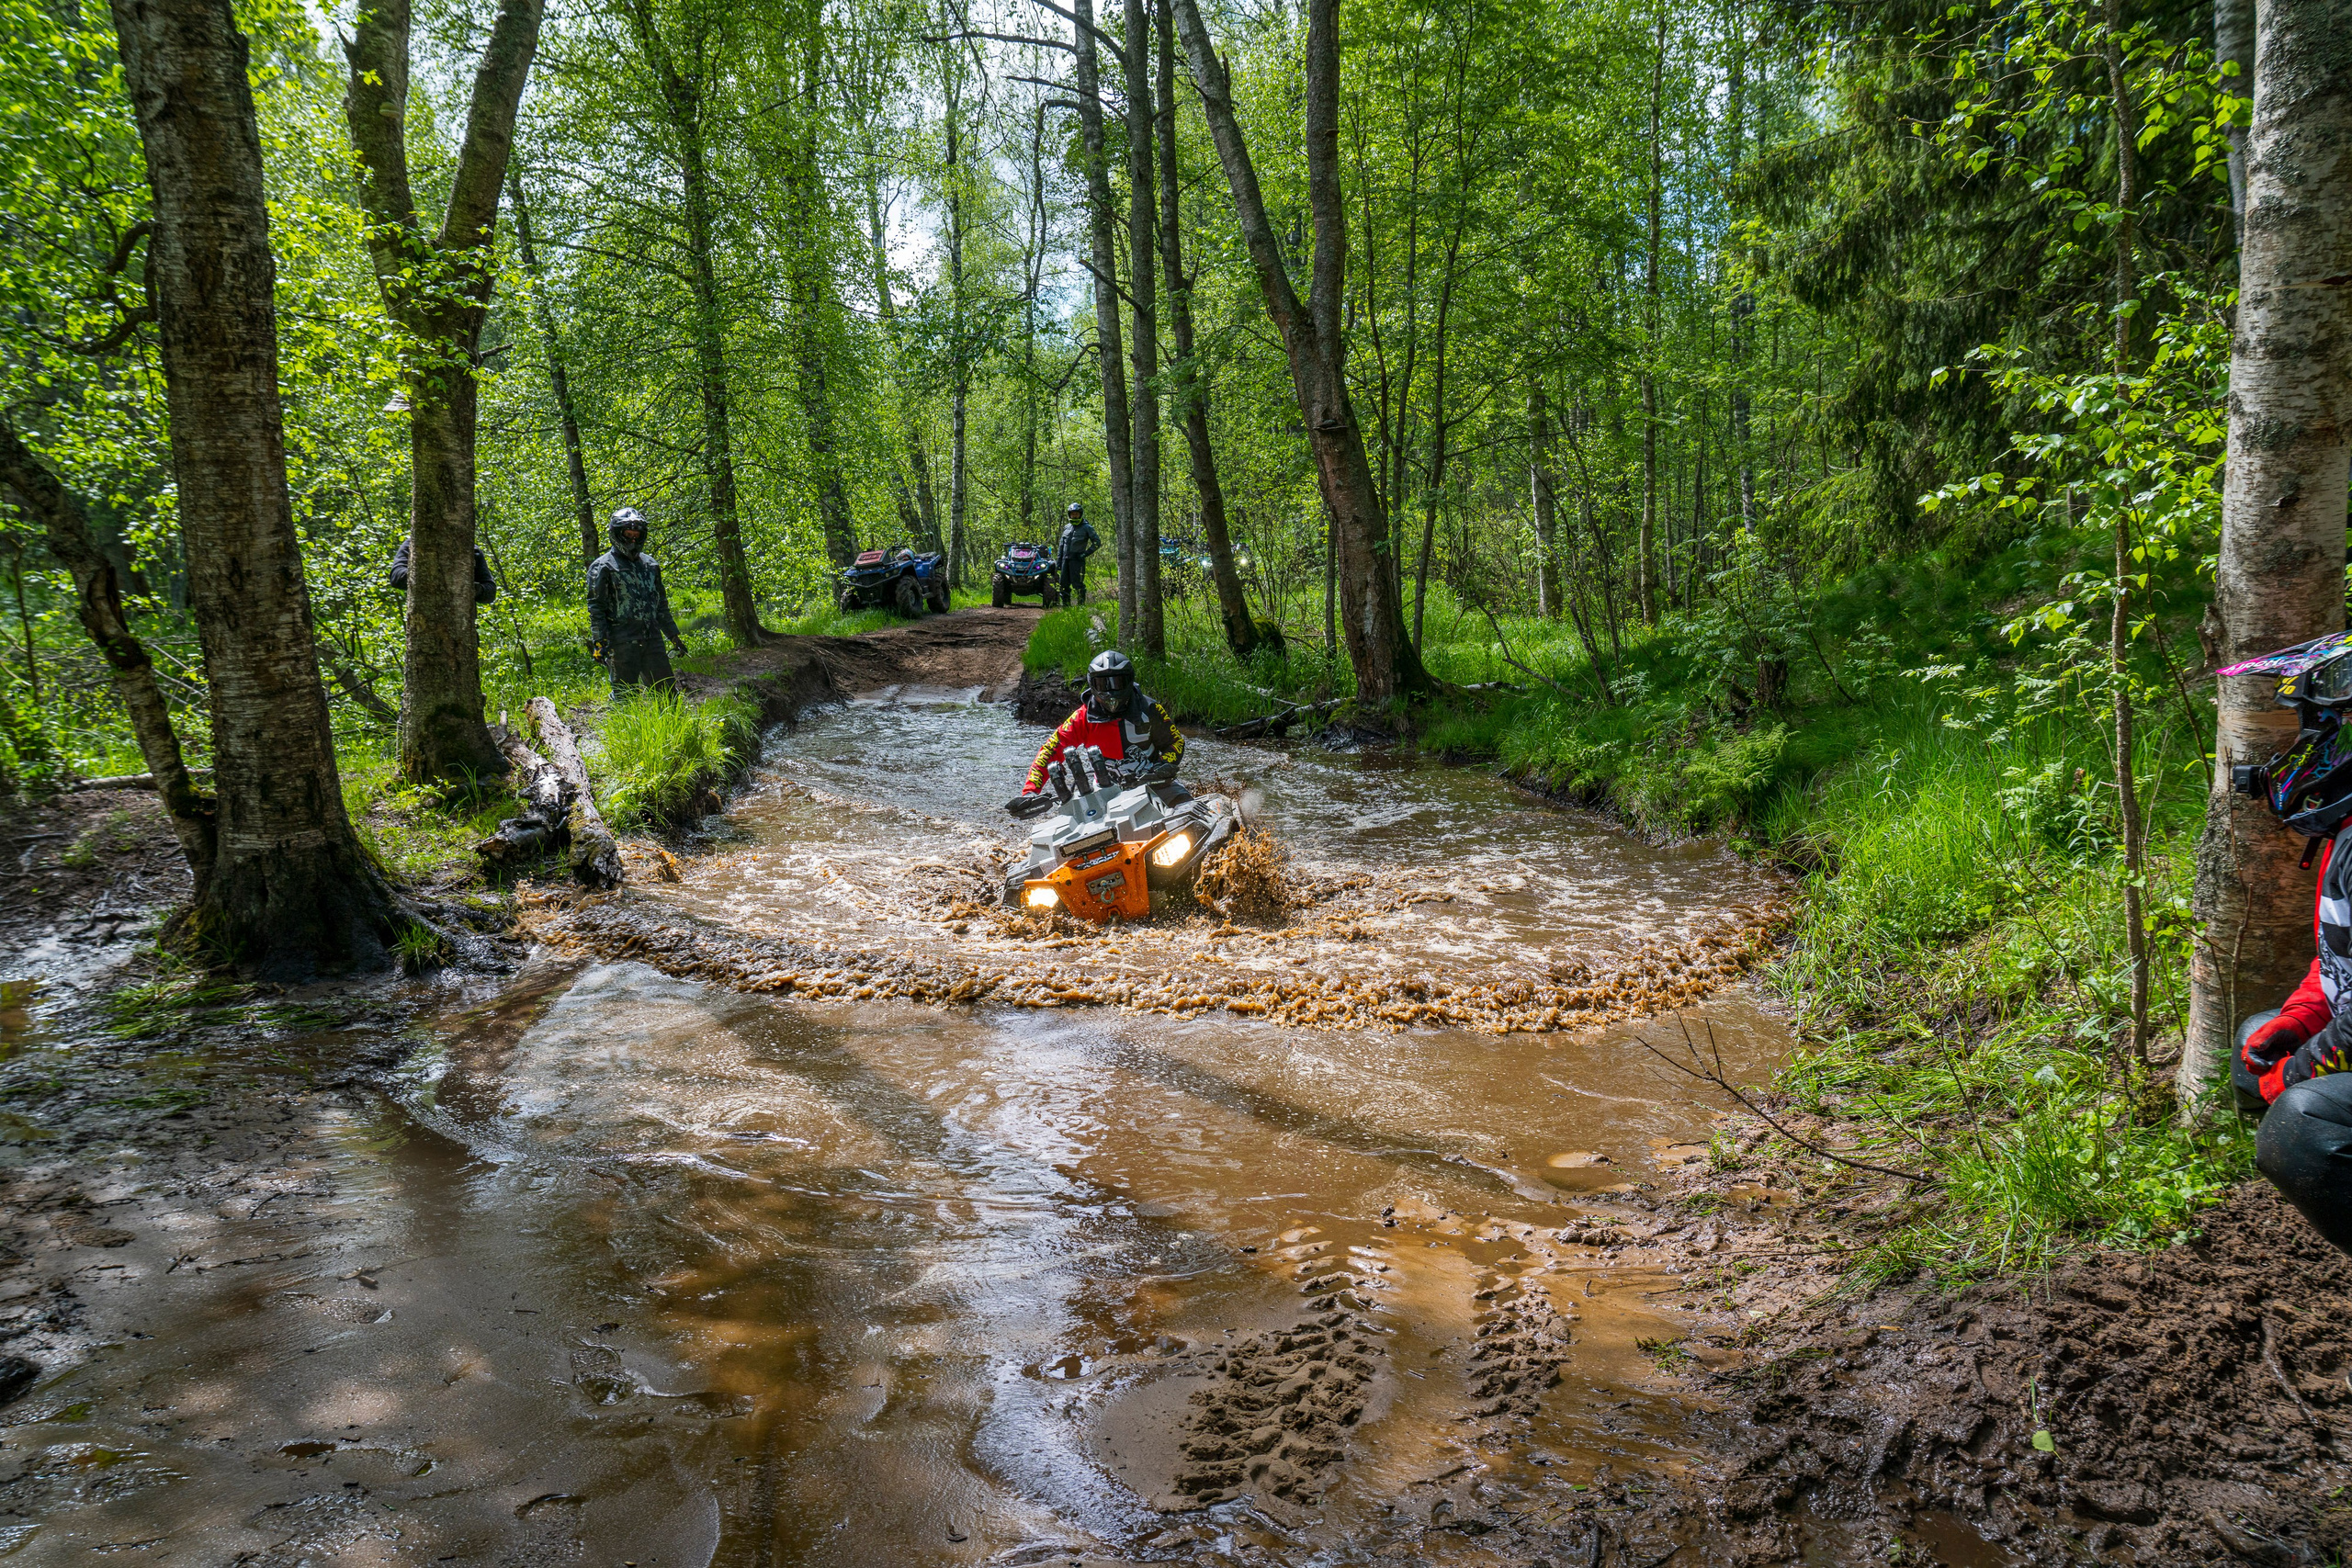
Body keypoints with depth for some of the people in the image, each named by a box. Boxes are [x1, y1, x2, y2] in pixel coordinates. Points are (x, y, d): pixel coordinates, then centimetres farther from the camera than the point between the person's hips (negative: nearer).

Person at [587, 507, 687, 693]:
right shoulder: (603, 567, -1)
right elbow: (596, 608, -5)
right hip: (622, 641, -5)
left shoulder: (650, 564, 16)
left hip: (652, 640, 5)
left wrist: (674, 635, 21)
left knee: (668, 692, 5)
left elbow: (661, 606, 23)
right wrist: (598, 642, -13)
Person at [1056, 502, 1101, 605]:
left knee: (1077, 584, -8)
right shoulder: (1067, 527, 17)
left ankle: (1081, 604, -3)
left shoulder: (1086, 527, 0)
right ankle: (1065, 604, 14)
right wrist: (1059, 558, 14)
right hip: (1066, 559, 6)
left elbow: (1097, 542, -2)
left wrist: (1086, 553, -9)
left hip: (1077, 559, -6)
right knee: (1064, 583, 6)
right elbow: (1061, 544, 22)